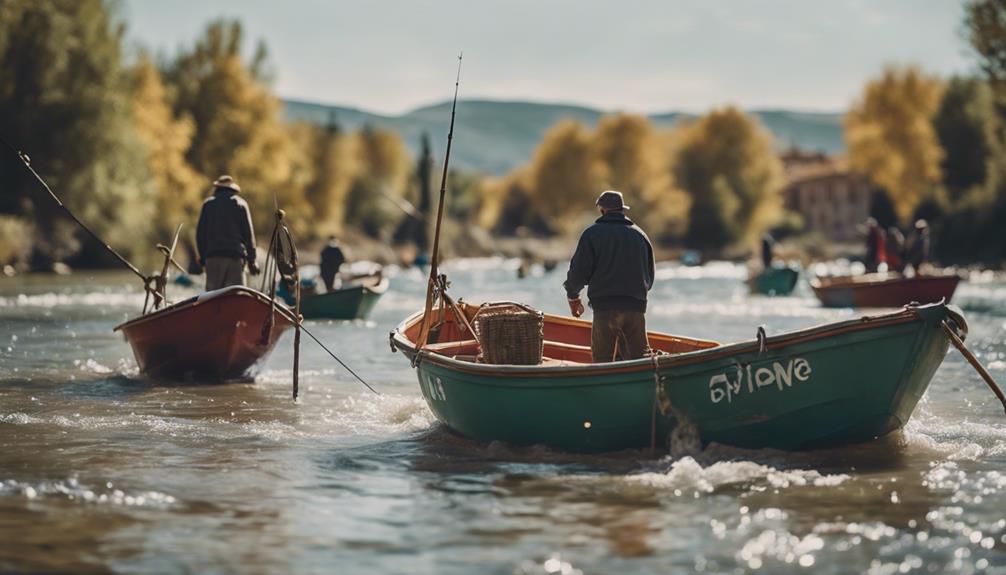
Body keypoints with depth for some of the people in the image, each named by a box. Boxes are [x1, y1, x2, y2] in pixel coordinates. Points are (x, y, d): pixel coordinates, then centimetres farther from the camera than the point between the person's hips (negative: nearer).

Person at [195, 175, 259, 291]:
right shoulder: (240, 203, 8)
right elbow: (248, 233, 4)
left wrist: (202, 257, 13)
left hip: (213, 256, 1)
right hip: (235, 255, -1)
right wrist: (251, 260, 6)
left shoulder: (208, 204, 11)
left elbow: (200, 233, 8)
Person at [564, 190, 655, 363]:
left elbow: (579, 271, -2)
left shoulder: (592, 233, 1)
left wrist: (572, 297, 14)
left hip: (605, 307, -4)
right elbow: (649, 278, 19)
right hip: (636, 307, 4)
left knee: (602, 361, -1)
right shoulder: (640, 234, 15)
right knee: (639, 358, 5)